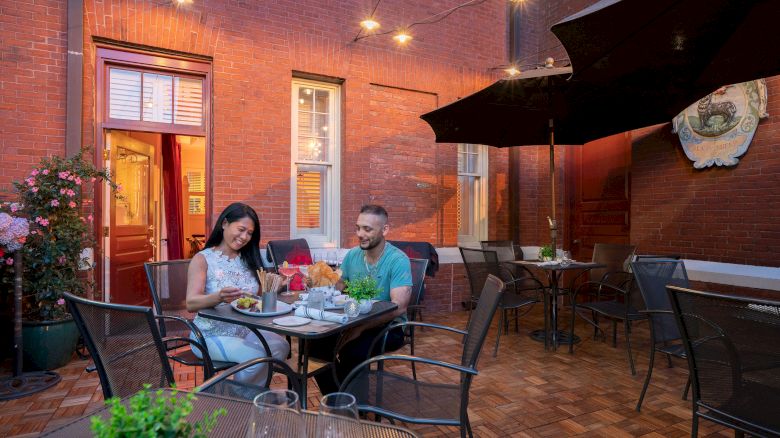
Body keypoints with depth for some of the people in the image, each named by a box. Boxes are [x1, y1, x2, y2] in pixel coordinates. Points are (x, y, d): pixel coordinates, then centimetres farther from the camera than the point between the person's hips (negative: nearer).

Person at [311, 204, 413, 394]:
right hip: (354, 322, 6)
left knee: (352, 351, -31)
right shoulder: (352, 255, 2)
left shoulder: (398, 260, -17)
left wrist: (360, 327, -32)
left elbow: (399, 307, -26)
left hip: (388, 326, -5)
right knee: (316, 342, -15)